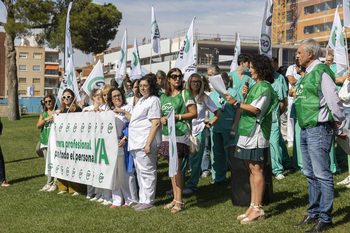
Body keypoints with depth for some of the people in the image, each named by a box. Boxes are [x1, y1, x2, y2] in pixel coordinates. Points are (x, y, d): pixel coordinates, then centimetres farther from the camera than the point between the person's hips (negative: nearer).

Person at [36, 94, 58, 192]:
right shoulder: (43, 113, 15)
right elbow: (38, 125, 0)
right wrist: (46, 119, -15)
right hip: (45, 141, 5)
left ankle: (55, 183, -1)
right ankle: (49, 183, 16)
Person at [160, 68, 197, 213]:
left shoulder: (185, 94, -2)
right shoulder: (163, 96, 14)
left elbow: (194, 113, -6)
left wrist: (176, 117, -14)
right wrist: (161, 119, 0)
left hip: (180, 134, -6)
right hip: (166, 135, 6)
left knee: (177, 167, -9)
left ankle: (179, 201, -3)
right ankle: (175, 199, 15)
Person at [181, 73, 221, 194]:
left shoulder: (204, 98, 6)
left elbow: (217, 113, 13)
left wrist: (209, 124, 5)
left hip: (199, 132, -1)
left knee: (195, 160, -1)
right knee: (182, 159, -2)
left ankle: (191, 186, 7)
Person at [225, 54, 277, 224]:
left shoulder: (264, 87, -10)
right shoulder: (255, 86, 20)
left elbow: (256, 109, -20)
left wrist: (236, 103, -21)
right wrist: (244, 96, 6)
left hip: (256, 133, -10)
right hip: (247, 133, 10)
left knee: (256, 170, -8)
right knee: (251, 170, 10)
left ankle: (258, 210, -5)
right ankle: (253, 207, 15)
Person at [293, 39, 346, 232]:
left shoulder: (322, 72, -14)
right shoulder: (308, 74, 16)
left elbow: (334, 102, -15)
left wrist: (338, 127, -7)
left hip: (318, 130, -10)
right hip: (305, 130, 10)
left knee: (322, 175, -4)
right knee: (310, 175, 15)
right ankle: (313, 213, 25)